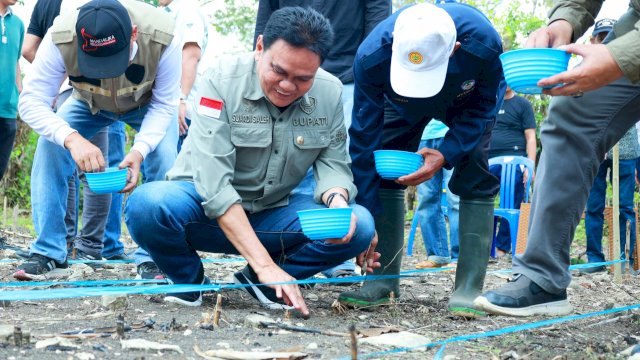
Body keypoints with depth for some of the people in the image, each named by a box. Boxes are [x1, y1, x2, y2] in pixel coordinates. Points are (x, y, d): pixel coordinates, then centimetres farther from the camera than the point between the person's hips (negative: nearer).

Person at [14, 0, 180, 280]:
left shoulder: (161, 38, -40)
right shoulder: (60, 39, -40)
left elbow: (163, 105, -27)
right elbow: (31, 101, -36)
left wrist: (140, 149, -44)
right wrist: (72, 138, -54)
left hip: (148, 104, -1)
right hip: (89, 104, 1)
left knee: (164, 161, -24)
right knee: (50, 146, -21)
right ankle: (49, 254, -13)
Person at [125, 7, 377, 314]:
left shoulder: (330, 93, -8)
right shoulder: (222, 79, -21)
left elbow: (332, 164, -1)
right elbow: (214, 182, -28)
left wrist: (337, 199, -29)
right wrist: (265, 264, -36)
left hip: (273, 214, 4)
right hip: (208, 213, -3)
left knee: (359, 225, -21)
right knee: (147, 204, -36)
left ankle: (257, 281, 1)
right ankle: (189, 279, -2)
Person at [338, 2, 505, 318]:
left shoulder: (483, 45, -43)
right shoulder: (372, 56, -40)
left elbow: (483, 106, -21)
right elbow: (364, 138, -30)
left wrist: (446, 155, -35)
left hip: (469, 103, -1)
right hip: (403, 104, 1)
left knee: (475, 178, -19)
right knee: (383, 171, -14)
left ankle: (468, 289, -16)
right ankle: (383, 281, -8)